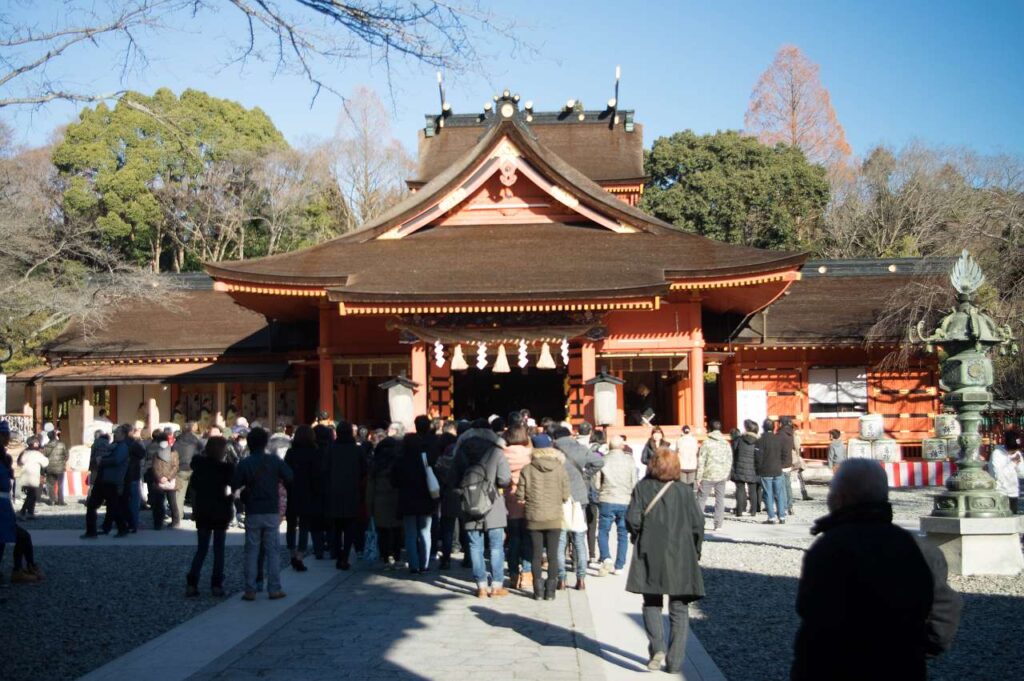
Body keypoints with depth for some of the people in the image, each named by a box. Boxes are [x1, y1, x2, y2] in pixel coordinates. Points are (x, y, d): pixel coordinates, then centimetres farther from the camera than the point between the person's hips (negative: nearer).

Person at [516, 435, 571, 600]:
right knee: (553, 555, 8)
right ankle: (550, 590, 9)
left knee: (536, 554, 8)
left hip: (534, 518, 0)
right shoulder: (560, 469, -7)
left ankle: (538, 591, 10)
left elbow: (520, 496, -7)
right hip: (554, 518, 0)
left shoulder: (527, 470, -8)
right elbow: (566, 496, -6)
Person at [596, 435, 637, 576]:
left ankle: (606, 558, -13)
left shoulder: (603, 460, -2)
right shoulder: (629, 460, -1)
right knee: (622, 534, 10)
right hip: (625, 502, 1)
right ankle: (619, 566, 10)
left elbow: (597, 482, 2)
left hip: (607, 501, -1)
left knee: (603, 531, 9)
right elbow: (634, 482, 2)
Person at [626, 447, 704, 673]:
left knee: (652, 603, 15)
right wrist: (695, 551, 11)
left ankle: (657, 647, -6)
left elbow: (632, 520, -10)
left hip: (650, 555, 0)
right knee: (679, 609, 9)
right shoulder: (684, 490, -1)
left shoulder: (643, 488, -3)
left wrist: (639, 539, 10)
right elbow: (697, 524, -3)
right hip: (681, 557, 0)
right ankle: (675, 662, 6)